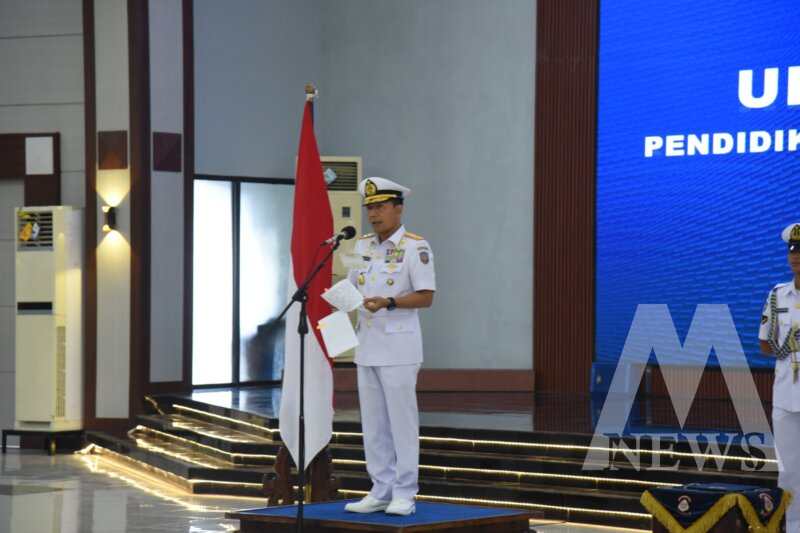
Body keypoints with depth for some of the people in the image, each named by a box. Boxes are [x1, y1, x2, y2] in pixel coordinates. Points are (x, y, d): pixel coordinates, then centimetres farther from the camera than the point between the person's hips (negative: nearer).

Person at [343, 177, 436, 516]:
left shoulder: (415, 247, -8)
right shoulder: (363, 246, 13)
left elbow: (426, 297, -13)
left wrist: (388, 302, -25)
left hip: (398, 347, -7)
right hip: (367, 346, 7)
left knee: (402, 420, -4)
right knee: (373, 422, 8)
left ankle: (404, 495, 1)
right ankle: (380, 491, 14)